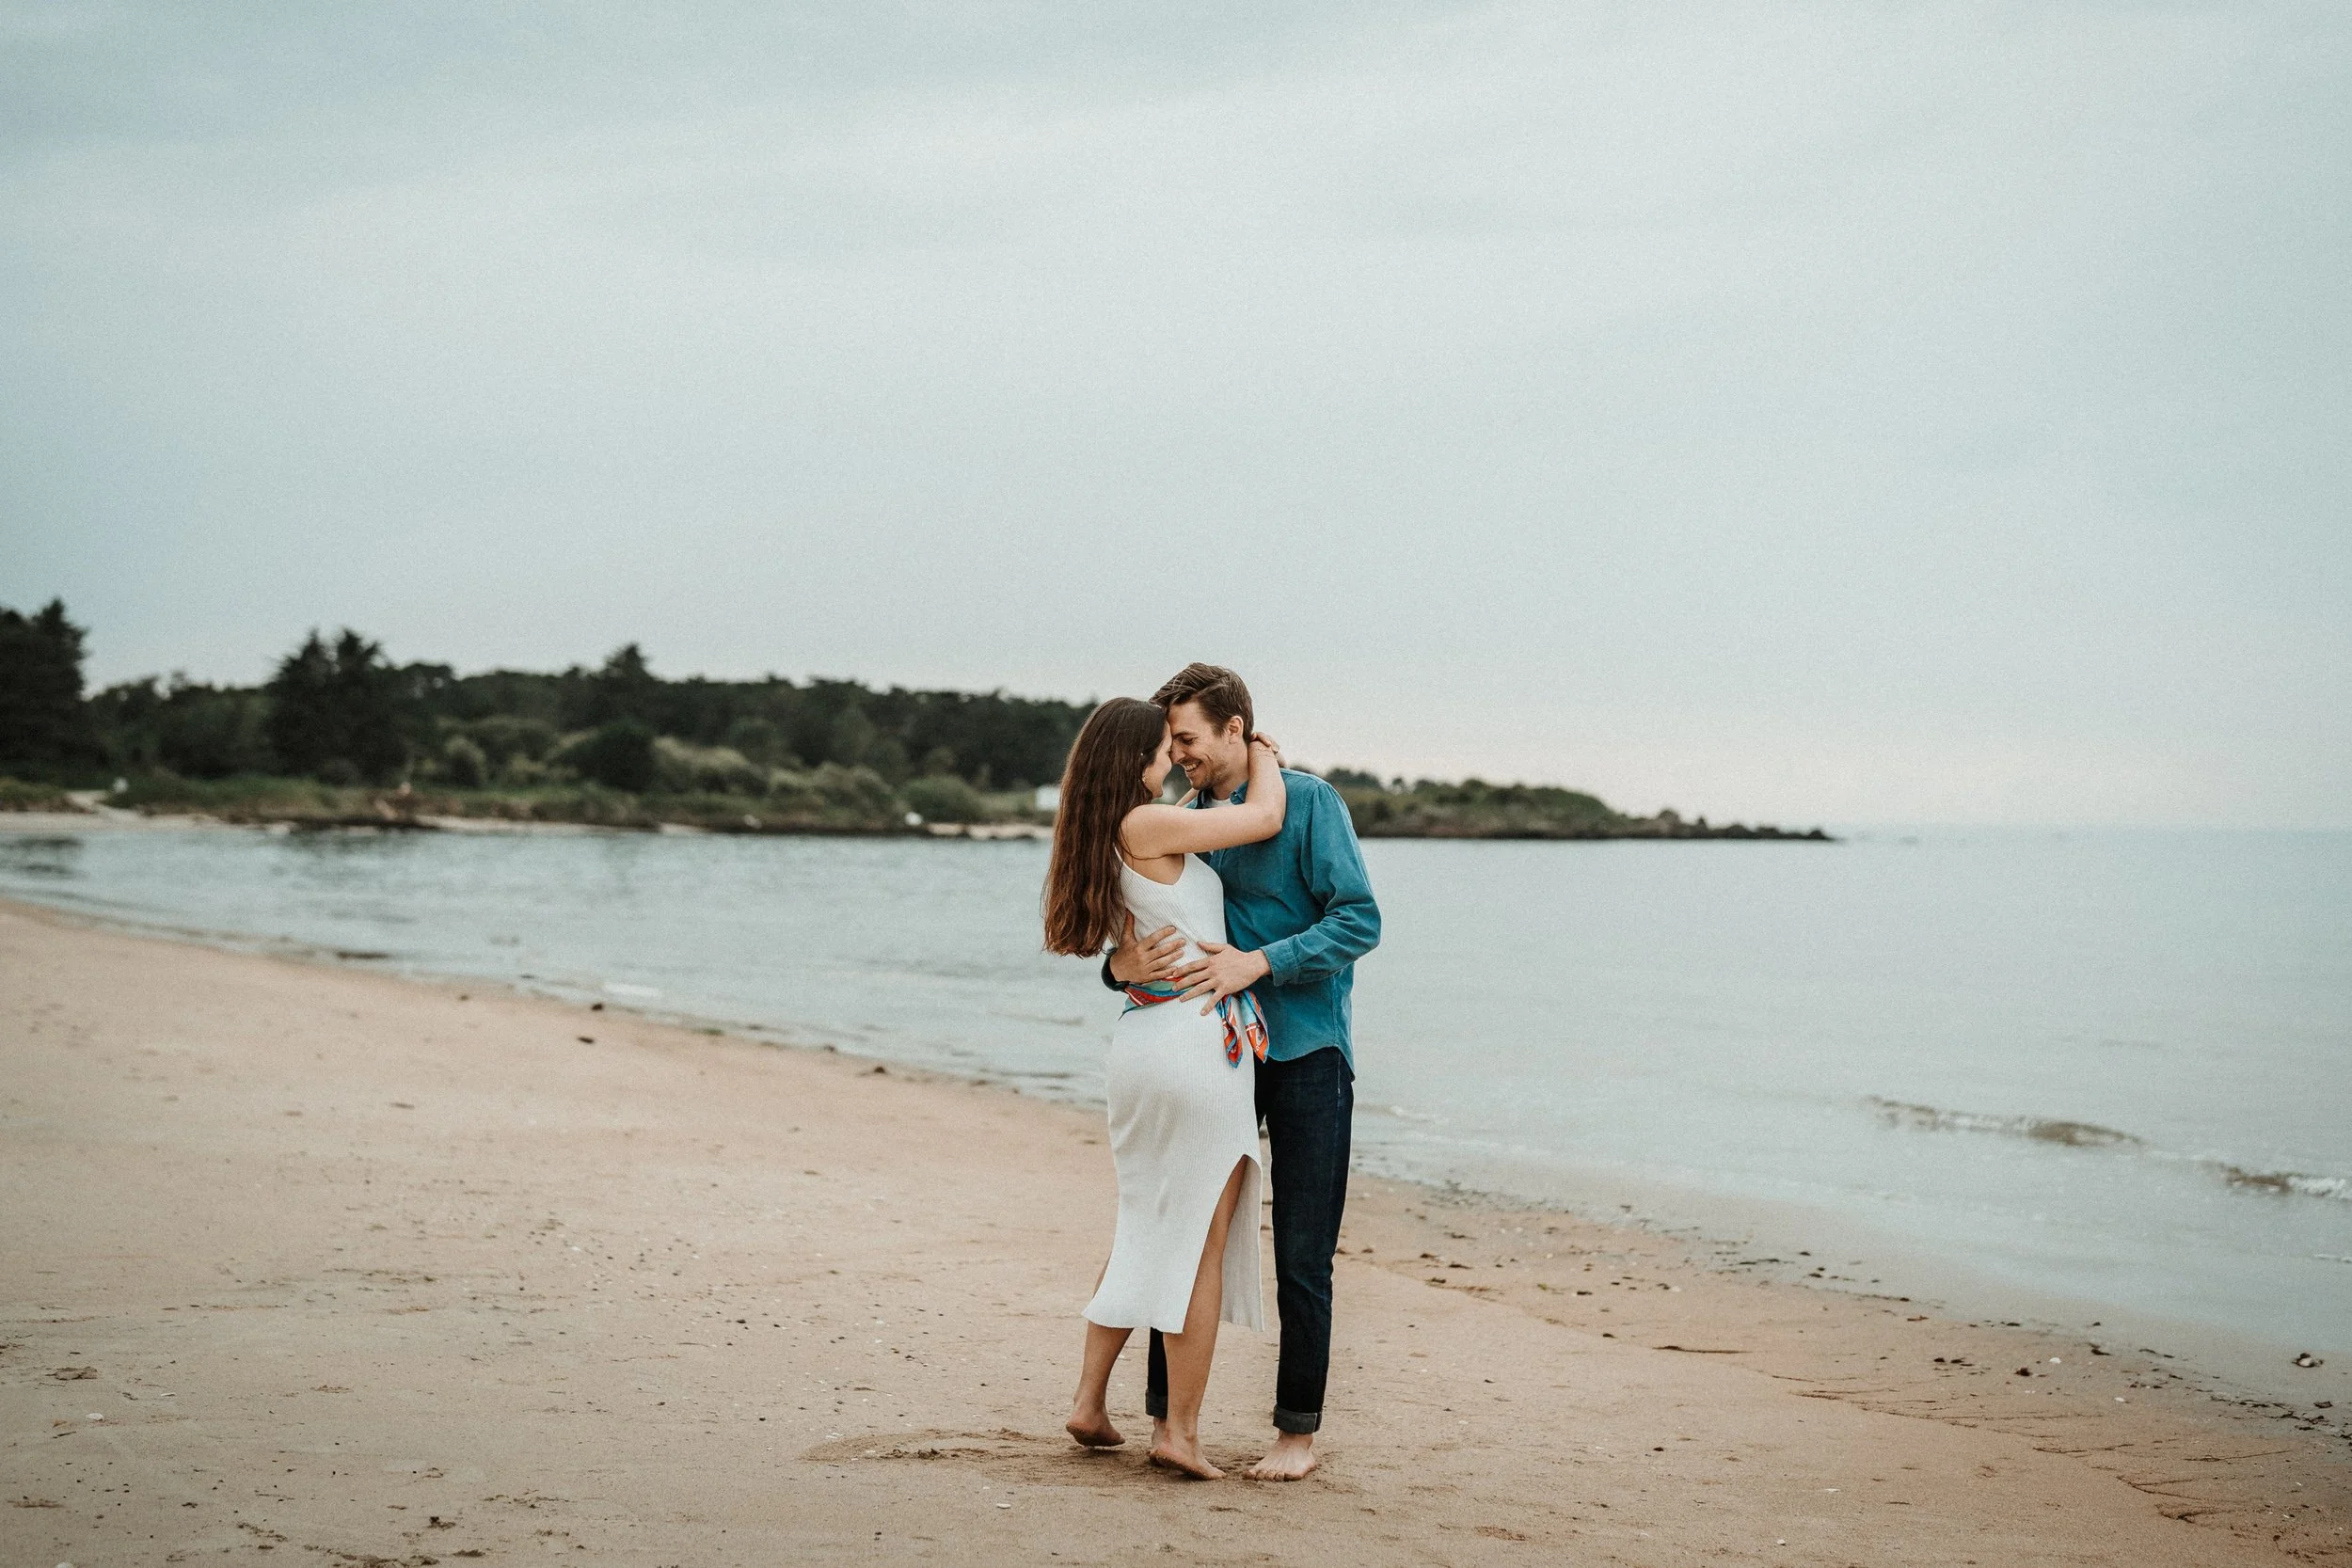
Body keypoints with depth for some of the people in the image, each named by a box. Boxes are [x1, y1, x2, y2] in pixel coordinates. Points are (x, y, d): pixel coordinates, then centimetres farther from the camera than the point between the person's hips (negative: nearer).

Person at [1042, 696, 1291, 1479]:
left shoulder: (1100, 841, 12)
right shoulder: (1146, 825, -14)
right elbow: (1264, 817, -8)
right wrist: (1261, 754, 13)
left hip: (1140, 1035, 8)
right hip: (1200, 1039, -8)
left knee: (1140, 1230, 19)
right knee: (1200, 1241, 0)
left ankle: (1090, 1400, 19)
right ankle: (1179, 1428, 4)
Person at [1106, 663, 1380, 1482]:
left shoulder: (1308, 802, -6)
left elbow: (1359, 921, -14)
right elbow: (1131, 937, 9)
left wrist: (1257, 964, -24)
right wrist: (1123, 965, -16)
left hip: (1305, 1052, -5)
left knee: (1302, 1255, 0)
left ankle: (1298, 1430, 10)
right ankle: (1165, 1413, 15)